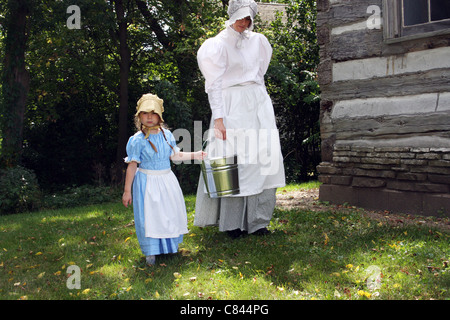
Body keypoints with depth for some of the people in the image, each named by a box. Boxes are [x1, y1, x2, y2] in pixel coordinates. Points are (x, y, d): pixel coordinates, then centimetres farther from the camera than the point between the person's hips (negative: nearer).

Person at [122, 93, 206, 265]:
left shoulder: (166, 134, 2)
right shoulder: (138, 140, -13)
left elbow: (175, 155, 15)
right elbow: (132, 166, -11)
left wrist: (195, 155, 9)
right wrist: (127, 191, -9)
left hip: (167, 179, 5)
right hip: (147, 182, -5)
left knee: (171, 212, 14)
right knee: (149, 215, -1)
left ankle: (170, 244, 35)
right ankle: (151, 251, 16)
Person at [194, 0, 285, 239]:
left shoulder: (257, 41, 15)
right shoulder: (219, 44, -1)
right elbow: (214, 84, -8)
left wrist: (258, 98, 16)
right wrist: (218, 118, -16)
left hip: (259, 105, 5)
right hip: (233, 107, -5)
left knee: (262, 157, 0)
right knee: (234, 161, -7)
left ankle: (257, 221, 7)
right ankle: (232, 223, 2)